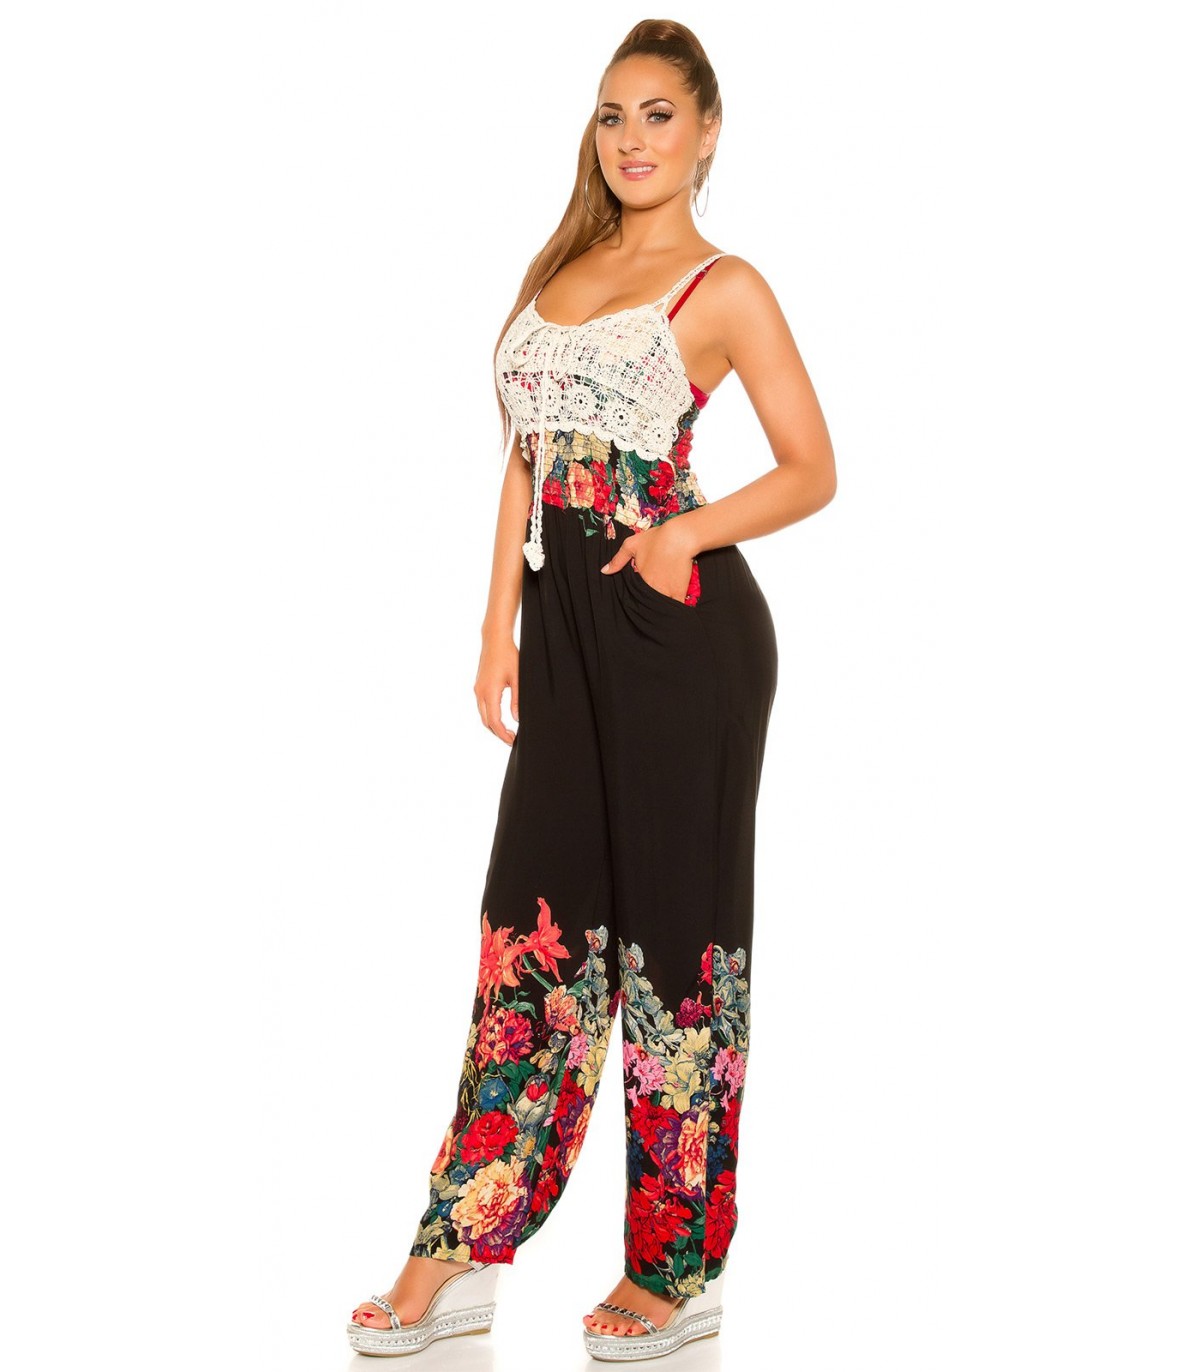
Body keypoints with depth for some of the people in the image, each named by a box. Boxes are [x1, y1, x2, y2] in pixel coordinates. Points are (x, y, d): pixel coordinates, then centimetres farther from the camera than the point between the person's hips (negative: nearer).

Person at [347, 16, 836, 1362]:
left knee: (673, 918, 1)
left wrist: (688, 533, -17)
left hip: (681, 623, -5)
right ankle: (458, 1261, 10)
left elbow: (812, 470, -2)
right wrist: (500, 629, 10)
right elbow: (524, 461, 16)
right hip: (570, 620, 6)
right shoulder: (558, 269, 16)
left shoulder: (723, 288, -1)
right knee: (537, 916, 5)